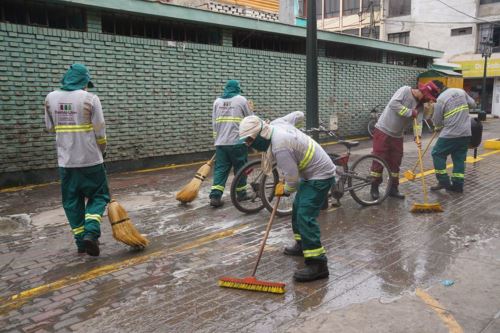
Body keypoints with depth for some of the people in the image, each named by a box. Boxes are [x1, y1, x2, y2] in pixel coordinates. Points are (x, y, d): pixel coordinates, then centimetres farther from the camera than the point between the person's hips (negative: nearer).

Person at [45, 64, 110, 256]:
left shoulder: (51, 98, 2)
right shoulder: (89, 99, -10)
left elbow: (50, 127, 14)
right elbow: (100, 132, -8)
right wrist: (102, 149, 9)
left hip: (65, 161, 4)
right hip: (90, 159, -4)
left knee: (72, 201, 13)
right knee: (98, 196, 11)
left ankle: (81, 241, 17)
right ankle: (90, 232, -8)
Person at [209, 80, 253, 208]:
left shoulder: (217, 101, 13)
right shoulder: (241, 100, 0)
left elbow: (214, 123, 15)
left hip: (221, 142, 4)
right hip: (237, 142, -4)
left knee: (220, 169, 4)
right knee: (240, 168, 9)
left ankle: (215, 196, -6)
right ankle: (241, 193, 20)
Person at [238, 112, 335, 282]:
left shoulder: (280, 147, -30)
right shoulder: (277, 123, -4)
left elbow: (293, 178, -26)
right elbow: (298, 115, 15)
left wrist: (284, 190, -4)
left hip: (320, 176, -11)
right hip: (312, 172, 11)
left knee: (305, 216, -17)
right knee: (298, 208, 21)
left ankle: (318, 264, -15)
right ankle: (302, 245, 38)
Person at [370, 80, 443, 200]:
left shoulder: (420, 105, 7)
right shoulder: (405, 90, -11)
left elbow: (419, 121, -2)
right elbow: (393, 104, -24)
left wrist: (417, 136, -19)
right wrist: (410, 112, -20)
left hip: (397, 136, 7)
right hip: (383, 131, -7)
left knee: (395, 162, 10)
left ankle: (393, 189, 21)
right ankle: (374, 188, 8)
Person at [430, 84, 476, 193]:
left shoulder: (441, 99, -11)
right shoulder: (461, 91, 7)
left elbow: (437, 122, -4)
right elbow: (473, 104, 20)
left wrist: (439, 127, 17)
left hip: (451, 133, -7)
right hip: (466, 133, 7)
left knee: (437, 154, 7)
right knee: (459, 158, 11)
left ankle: (444, 181, 4)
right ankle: (458, 185, 13)